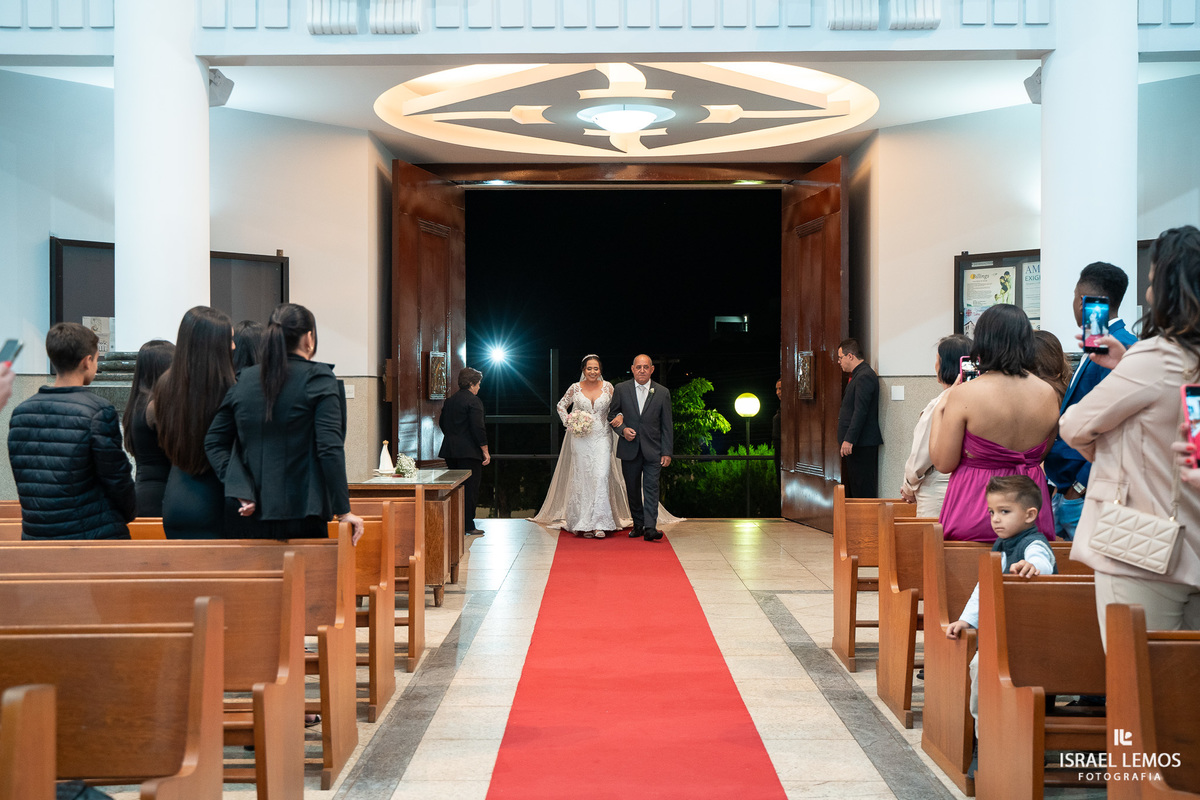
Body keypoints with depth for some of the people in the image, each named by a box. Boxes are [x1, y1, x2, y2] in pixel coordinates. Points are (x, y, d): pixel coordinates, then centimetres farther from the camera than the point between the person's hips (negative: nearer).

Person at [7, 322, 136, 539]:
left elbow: (22, 481, 12)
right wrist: (129, 513, 9)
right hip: (95, 535, -6)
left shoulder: (20, 412, 6)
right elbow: (116, 478, -9)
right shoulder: (100, 411, -13)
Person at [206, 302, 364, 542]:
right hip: (301, 517, -4)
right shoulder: (318, 378, -7)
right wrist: (343, 511, -12)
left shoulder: (244, 380, 8)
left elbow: (214, 442, 5)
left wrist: (242, 493, -1)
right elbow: (330, 448, -14)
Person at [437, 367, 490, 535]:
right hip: (469, 452, -8)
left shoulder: (449, 400, 12)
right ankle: (468, 525, -1)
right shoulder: (473, 401, -12)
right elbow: (478, 428, -17)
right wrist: (485, 451, -12)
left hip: (450, 450, 8)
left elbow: (442, 423, 19)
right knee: (470, 487, -2)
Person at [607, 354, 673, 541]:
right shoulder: (621, 389, 2)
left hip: (652, 449, -1)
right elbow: (612, 414, 10)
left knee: (651, 487, -9)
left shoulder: (662, 392, 1)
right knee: (633, 490, 9)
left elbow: (667, 425, 2)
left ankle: (650, 527, -13)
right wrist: (622, 429, -10)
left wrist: (667, 452, -2)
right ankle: (638, 524, 22)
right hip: (629, 449, 2)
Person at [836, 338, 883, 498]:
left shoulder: (864, 376, -14)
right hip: (856, 443, 11)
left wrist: (849, 440, -24)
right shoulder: (857, 375, 18)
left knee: (863, 490, -7)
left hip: (862, 443, -11)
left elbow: (861, 411, -22)